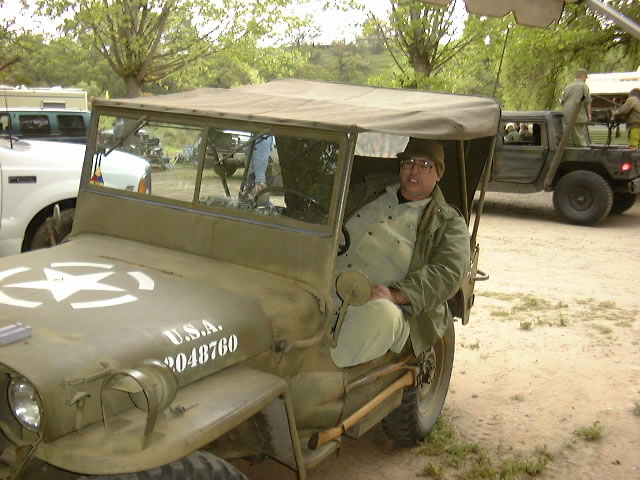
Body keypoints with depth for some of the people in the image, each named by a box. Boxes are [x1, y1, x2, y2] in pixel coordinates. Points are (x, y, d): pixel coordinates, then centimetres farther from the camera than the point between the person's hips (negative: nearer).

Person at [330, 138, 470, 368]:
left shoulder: (449, 224, 11)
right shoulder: (369, 191, 24)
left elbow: (447, 274, -5)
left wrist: (395, 294, -23)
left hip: (382, 304, -3)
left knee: (380, 313, -40)